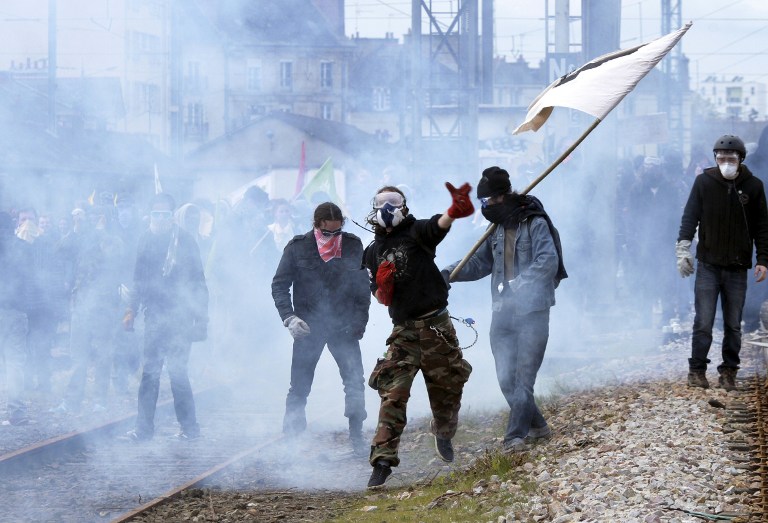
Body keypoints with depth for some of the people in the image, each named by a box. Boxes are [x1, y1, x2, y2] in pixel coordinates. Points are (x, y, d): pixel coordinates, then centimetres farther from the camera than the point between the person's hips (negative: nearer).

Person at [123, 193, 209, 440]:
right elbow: (139, 278, 18)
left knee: (177, 371, -5)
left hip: (178, 316, -5)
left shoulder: (184, 241, -6)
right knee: (150, 372, 5)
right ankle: (144, 427, 9)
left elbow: (197, 282, -5)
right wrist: (132, 309, 13)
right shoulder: (147, 240, 8)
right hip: (154, 315, 5)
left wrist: (200, 319, -8)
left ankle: (190, 427, 6)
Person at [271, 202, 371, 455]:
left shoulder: (353, 245, 0)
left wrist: (359, 321, -1)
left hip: (343, 327, 1)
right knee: (300, 386, 2)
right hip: (308, 327, -1)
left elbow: (363, 286, 7)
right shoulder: (298, 247, -4)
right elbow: (279, 285, -1)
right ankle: (290, 436, 11)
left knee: (355, 382, -6)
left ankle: (356, 437, 4)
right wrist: (289, 317, -13)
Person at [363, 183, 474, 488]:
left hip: (436, 325, -1)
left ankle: (444, 435, 38)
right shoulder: (373, 252, 11)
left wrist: (453, 213, -48)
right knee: (393, 393, -11)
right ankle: (383, 459, -13)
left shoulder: (416, 233, 0)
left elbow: (438, 225, -24)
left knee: (448, 386, 9)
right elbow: (382, 299, 13)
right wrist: (383, 285, -12)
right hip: (404, 330, 1)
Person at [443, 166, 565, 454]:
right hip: (502, 313, 7)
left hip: (532, 313, -7)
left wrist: (521, 285, -25)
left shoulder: (535, 224, -9)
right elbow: (479, 263, 20)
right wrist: (450, 273, 5)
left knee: (524, 375, -6)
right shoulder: (498, 229, 14)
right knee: (506, 379, 5)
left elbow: (548, 262, -19)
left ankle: (516, 435, -6)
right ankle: (536, 425, 20)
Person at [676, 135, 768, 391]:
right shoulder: (704, 182, 0)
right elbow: (690, 216, -2)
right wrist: (683, 247, -15)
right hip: (708, 265, -1)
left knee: (733, 325, 6)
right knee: (703, 322, -5)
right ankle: (697, 370, 3)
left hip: (737, 267, 1)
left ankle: (729, 372, 13)